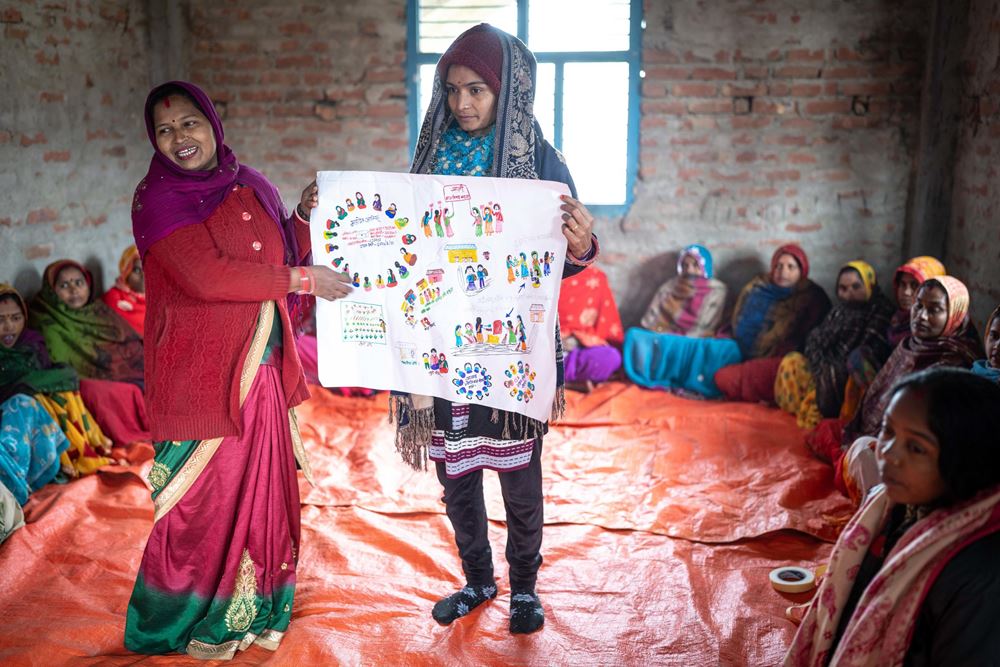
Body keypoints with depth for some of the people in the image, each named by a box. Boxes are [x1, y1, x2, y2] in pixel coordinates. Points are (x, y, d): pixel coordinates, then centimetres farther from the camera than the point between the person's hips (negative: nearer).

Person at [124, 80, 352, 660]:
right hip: (202, 374, -6)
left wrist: (304, 218, 0)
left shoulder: (248, 186, 11)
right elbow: (207, 277, -20)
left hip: (261, 368, 6)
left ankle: (253, 609, 30)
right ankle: (193, 624, 24)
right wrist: (301, 279, -16)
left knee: (262, 487, 12)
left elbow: (282, 256, 17)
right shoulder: (157, 198, -8)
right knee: (206, 498, 3)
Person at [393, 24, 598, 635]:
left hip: (513, 345, -3)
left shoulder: (539, 159, -6)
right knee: (455, 474, 13)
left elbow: (557, 261, -8)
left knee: (519, 474, 8)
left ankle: (525, 585, 29)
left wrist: (579, 249, -31)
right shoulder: (434, 154, 4)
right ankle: (478, 580, 33)